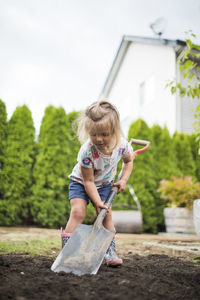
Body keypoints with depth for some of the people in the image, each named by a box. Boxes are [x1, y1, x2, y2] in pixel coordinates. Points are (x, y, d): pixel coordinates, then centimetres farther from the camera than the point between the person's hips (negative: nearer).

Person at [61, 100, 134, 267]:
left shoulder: (122, 145, -23)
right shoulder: (87, 151, -35)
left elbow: (128, 161, 2)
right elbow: (88, 181, -26)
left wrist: (124, 180, -9)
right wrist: (97, 202, -29)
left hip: (105, 183, 4)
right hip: (80, 182, -3)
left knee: (106, 214, -6)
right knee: (78, 212, -20)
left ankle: (110, 252, 4)